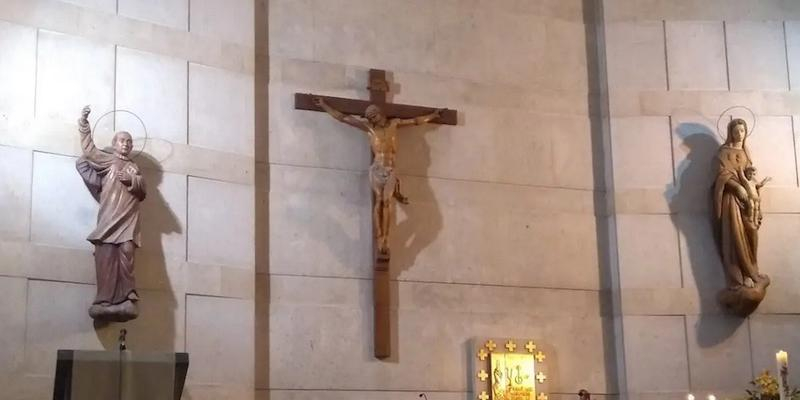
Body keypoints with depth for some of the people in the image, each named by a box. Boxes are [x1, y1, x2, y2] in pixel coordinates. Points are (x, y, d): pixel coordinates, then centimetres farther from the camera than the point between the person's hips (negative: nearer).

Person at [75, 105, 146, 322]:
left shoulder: (134, 168, 26)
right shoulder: (107, 160, 17)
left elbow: (142, 192, 18)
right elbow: (88, 150, 7)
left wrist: (132, 180, -2)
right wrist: (84, 123, 3)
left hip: (128, 219, 2)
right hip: (108, 218, -2)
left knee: (126, 256, -11)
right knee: (106, 258, -13)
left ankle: (127, 301, -19)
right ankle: (105, 302, -20)